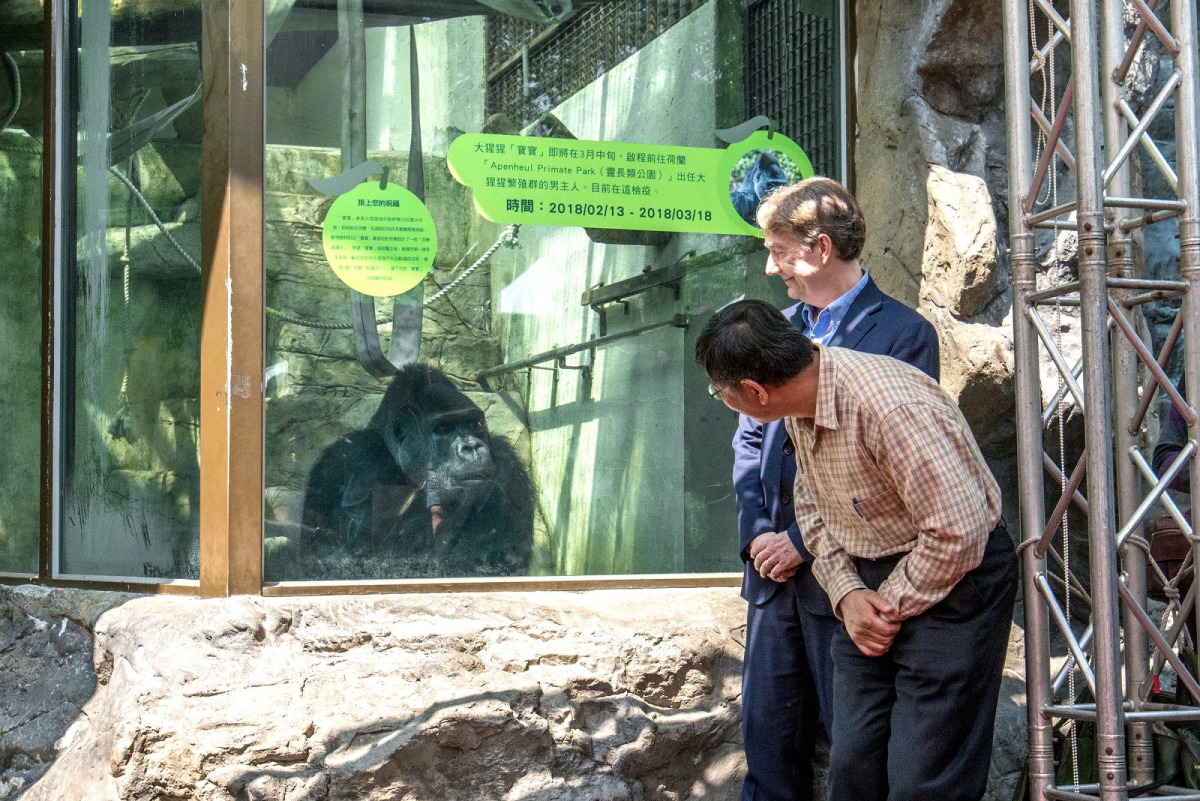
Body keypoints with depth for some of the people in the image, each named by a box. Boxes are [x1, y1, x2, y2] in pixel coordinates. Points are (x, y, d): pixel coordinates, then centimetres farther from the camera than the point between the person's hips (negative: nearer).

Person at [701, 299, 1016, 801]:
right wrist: (847, 594, -2)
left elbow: (960, 533, -27)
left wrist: (890, 608, -14)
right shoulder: (799, 406, -1)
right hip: (869, 582, 8)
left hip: (953, 581, -8)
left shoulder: (890, 408, -29)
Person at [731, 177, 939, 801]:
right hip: (773, 567, 6)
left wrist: (805, 541, -13)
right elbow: (749, 438, 15)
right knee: (768, 734, 10)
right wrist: (756, 532, -1)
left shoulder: (903, 333, -6)